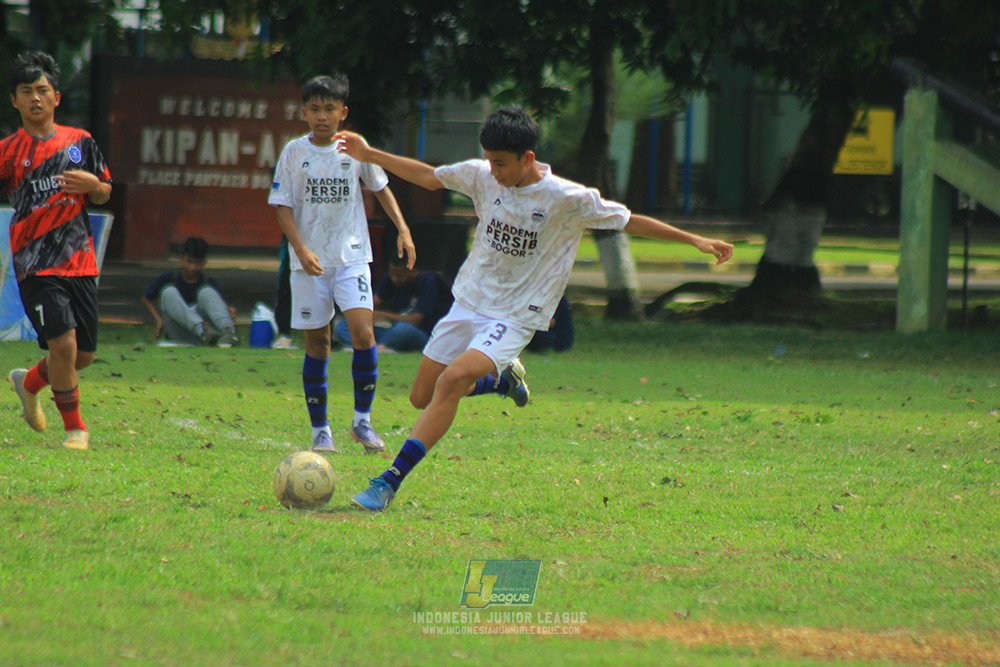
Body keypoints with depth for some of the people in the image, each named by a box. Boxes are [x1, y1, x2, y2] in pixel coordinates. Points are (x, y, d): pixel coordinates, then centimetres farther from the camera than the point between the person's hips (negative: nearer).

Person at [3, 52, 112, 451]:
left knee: (83, 355, 7)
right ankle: (74, 428, 1)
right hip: (36, 264, -4)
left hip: (80, 262, 4)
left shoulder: (80, 142, 9)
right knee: (63, 342, -17)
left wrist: (93, 185, -6)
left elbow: (104, 195, 16)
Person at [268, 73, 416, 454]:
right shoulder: (294, 153, 0)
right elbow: (283, 206, -1)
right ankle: (320, 429, 11)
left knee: (362, 329, -17)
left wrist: (402, 229, 5)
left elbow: (380, 187, 16)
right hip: (310, 261, 0)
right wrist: (301, 249, -15)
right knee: (316, 343, 2)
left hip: (351, 255, 0)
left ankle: (362, 419, -5)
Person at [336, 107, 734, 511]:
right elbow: (429, 178, 13)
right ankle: (502, 377, 36)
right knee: (422, 397, 8)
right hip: (469, 302, 6)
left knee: (452, 380, -27)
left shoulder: (568, 199, -16)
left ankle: (390, 481, -27)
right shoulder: (482, 177, -4)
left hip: (515, 318, -6)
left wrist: (694, 240, -6)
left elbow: (629, 221, -5)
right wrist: (370, 155, 9)